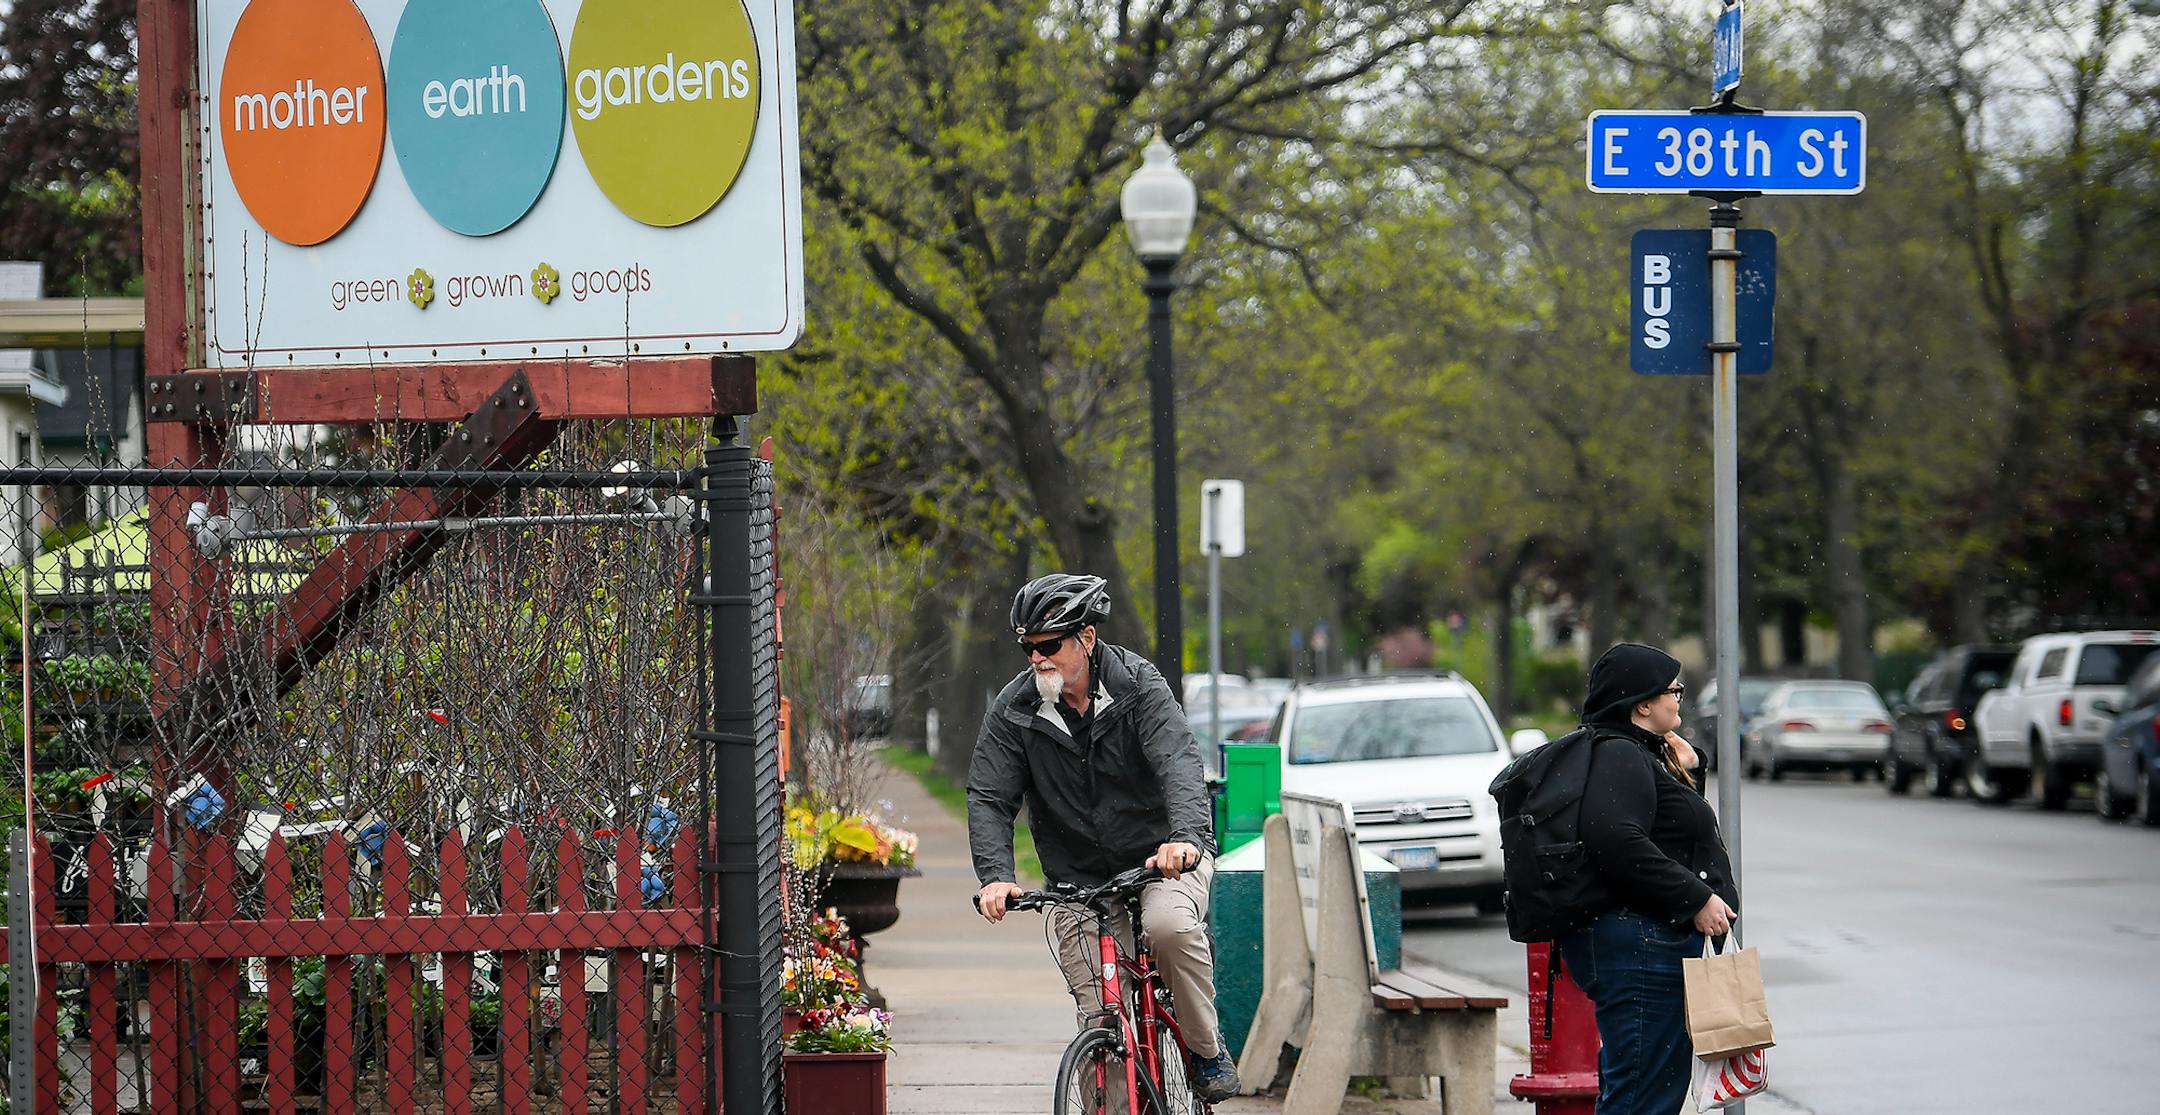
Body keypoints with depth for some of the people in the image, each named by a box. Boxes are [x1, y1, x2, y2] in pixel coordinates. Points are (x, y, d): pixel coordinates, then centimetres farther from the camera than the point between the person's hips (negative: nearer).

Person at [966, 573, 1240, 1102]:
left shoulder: (1138, 686, -13)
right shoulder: (1013, 710, -5)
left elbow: (1179, 763, -27)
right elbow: (988, 797, -9)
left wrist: (1186, 836, -46)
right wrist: (995, 875, -27)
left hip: (1165, 858, -3)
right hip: (1079, 877, 3)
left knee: (1169, 924, -34)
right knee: (1101, 1018, -5)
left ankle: (1208, 1052, -14)